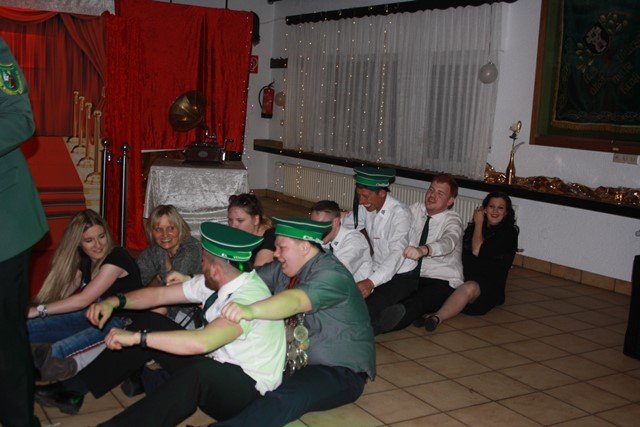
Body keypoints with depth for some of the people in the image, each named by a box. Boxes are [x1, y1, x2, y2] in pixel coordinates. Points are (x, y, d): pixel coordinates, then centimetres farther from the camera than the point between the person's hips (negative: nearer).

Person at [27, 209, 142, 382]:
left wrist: (38, 310, -19)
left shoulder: (116, 256, -17)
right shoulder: (84, 261, 8)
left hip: (124, 322, -7)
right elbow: (62, 294, 0)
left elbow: (84, 300, -21)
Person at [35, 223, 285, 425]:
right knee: (148, 322, 2)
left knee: (198, 372, -42)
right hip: (212, 365, 9)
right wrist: (115, 301, -10)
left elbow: (201, 342, -41)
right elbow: (159, 294, 6)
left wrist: (137, 337, -35)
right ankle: (73, 391, 7)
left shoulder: (249, 297, -28)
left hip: (248, 389, -9)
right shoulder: (213, 283, -2)